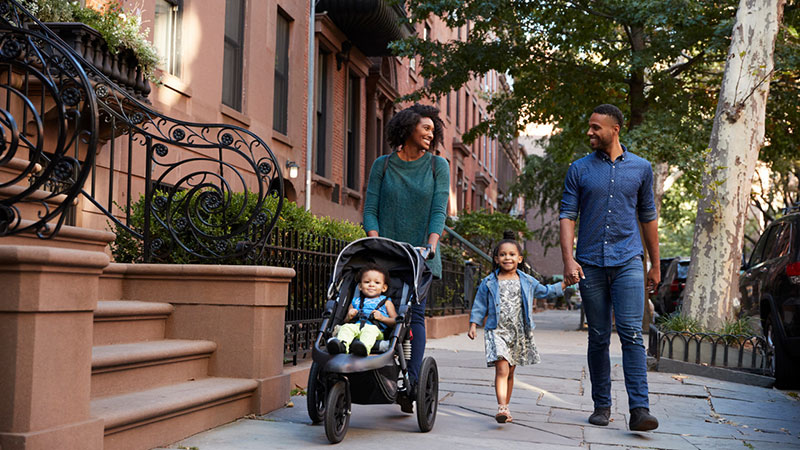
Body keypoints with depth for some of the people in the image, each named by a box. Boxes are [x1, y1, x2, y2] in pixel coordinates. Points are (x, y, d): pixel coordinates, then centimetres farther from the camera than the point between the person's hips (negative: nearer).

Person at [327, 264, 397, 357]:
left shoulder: (386, 302, 25)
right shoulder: (356, 301, 32)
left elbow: (395, 321, 14)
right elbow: (346, 321, 30)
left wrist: (382, 318, -3)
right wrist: (349, 317, 7)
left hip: (374, 328, -3)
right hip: (356, 326, 3)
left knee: (370, 330, -37)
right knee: (346, 327, -29)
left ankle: (365, 346, -67)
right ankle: (342, 345, -57)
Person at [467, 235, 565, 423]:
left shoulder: (527, 282, 9)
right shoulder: (489, 283, 3)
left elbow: (545, 291, 22)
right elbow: (479, 306, 7)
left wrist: (565, 283, 16)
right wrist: (473, 325, -1)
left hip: (519, 333, 3)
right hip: (496, 332, -3)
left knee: (510, 372, 12)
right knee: (501, 369, -18)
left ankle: (505, 408, 23)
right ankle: (502, 408, -26)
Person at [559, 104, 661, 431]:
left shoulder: (640, 168, 9)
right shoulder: (579, 170, 6)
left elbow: (648, 217, 15)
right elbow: (567, 216, 2)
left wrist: (656, 265, 16)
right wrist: (568, 259, -11)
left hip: (627, 262, -1)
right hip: (590, 264, 1)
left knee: (631, 333, -12)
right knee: (598, 338, 6)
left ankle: (639, 409, -13)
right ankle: (601, 406, 16)